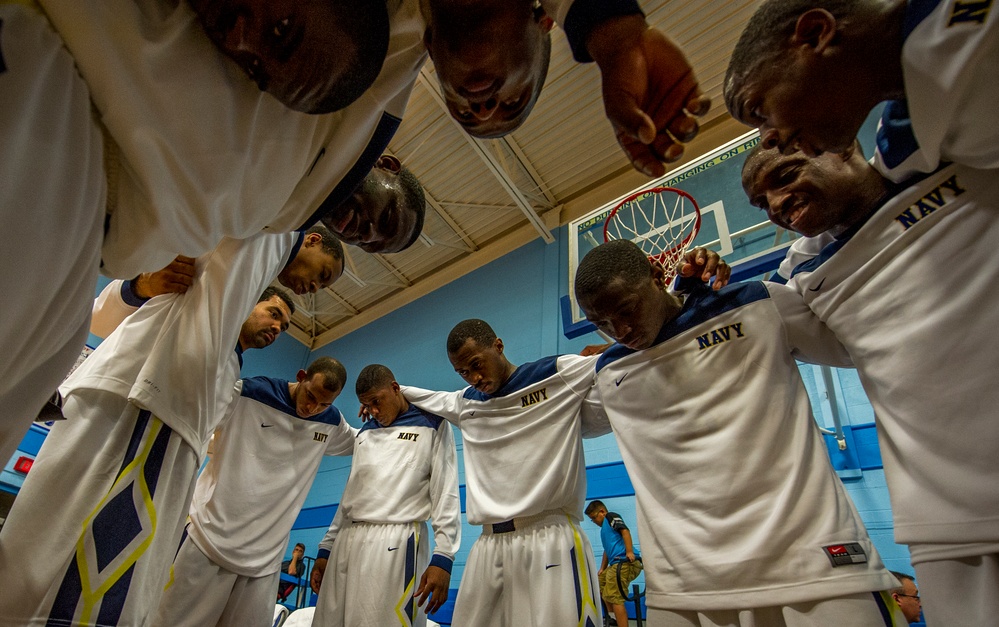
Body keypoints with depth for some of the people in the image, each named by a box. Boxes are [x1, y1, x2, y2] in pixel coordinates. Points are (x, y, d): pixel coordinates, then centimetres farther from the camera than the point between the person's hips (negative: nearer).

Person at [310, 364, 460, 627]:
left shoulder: (432, 425, 2)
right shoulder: (364, 433, 20)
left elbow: (446, 494, -5)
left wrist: (443, 556, -13)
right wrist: (326, 548, 18)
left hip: (396, 543, -6)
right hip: (347, 541, 6)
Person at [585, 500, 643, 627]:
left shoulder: (611, 517, 1)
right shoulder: (604, 528, 28)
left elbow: (625, 531, -15)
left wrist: (629, 552, -24)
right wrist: (602, 569, 27)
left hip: (625, 562, -11)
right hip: (616, 564, 11)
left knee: (615, 598, -15)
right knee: (600, 581, 24)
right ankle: (612, 616, 24)